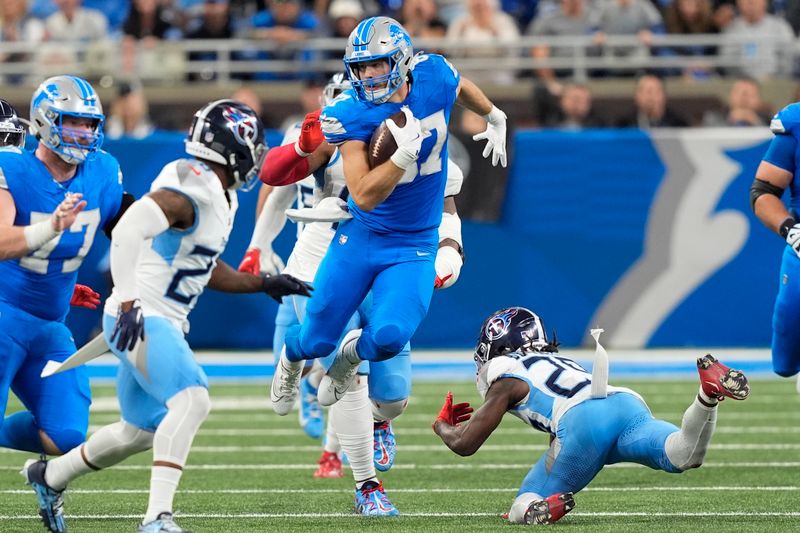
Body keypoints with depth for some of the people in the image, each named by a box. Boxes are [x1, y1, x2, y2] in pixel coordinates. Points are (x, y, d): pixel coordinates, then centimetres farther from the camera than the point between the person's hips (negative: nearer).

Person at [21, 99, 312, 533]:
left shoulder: (220, 198, 12)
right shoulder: (189, 188, -19)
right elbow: (127, 232, -30)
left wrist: (263, 284, 20)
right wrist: (129, 301, -36)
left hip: (163, 323, 10)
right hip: (139, 320, -10)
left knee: (142, 430, 21)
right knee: (191, 401, -26)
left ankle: (50, 477, 41)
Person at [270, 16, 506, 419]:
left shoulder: (434, 76, -13)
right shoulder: (350, 116, -21)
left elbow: (462, 88, 15)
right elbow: (364, 197, -27)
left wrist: (495, 119, 32)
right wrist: (405, 152, -36)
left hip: (414, 246, 1)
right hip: (360, 238, -1)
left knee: (389, 335, -21)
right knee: (317, 340, 8)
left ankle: (352, 355, 17)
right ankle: (292, 357, 48)